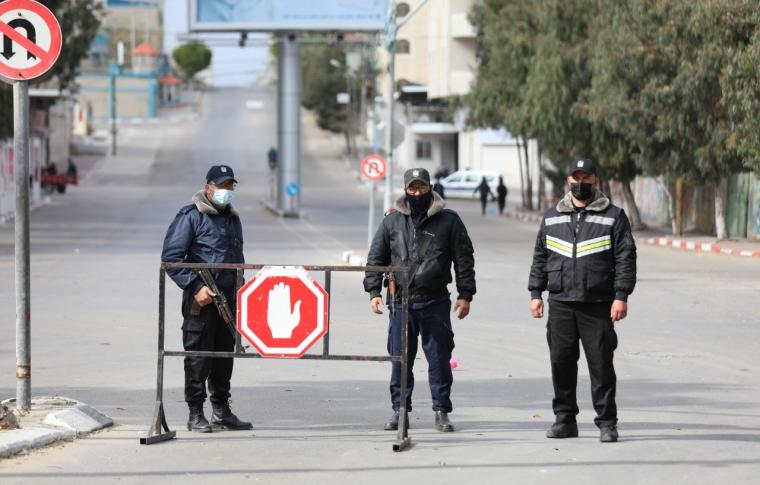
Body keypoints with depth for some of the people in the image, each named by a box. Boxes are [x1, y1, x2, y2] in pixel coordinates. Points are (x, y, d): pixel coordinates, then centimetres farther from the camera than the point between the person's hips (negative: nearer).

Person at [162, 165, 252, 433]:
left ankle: (221, 411, 19)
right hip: (201, 299, -7)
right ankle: (196, 413, 1)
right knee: (198, 355, -4)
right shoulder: (191, 216, -6)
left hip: (228, 299, 7)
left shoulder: (232, 219, 18)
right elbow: (171, 257, -12)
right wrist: (196, 287, -17)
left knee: (224, 355, 10)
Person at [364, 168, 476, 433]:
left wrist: (465, 295, 0)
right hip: (401, 302, 1)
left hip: (436, 302, -1)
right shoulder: (392, 222, 8)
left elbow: (464, 259, 5)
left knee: (439, 358, 1)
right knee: (400, 359, 4)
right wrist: (374, 291, 3)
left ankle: (441, 411, 9)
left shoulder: (449, 221, 3)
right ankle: (399, 410, 13)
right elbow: (376, 258, 12)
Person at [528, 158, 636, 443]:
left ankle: (607, 423, 2)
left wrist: (621, 296, -9)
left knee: (601, 364, -4)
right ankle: (565, 420, 14)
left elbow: (626, 258, -1)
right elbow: (540, 257, 18)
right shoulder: (552, 218, 15)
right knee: (561, 363, 4)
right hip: (561, 304, 4)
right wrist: (535, 293, 10)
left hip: (598, 306, -3)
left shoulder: (613, 216, 3)